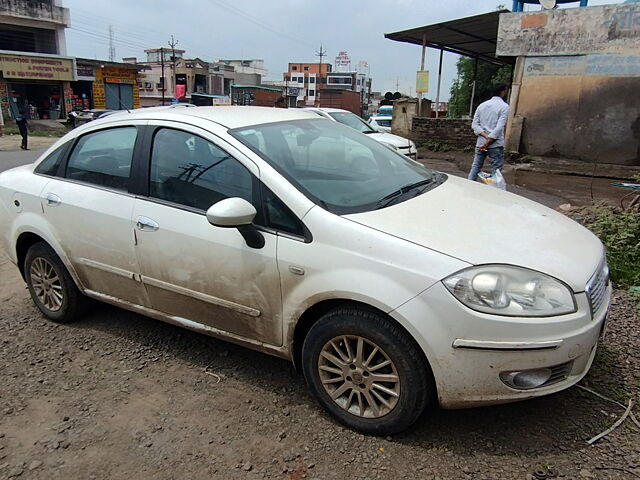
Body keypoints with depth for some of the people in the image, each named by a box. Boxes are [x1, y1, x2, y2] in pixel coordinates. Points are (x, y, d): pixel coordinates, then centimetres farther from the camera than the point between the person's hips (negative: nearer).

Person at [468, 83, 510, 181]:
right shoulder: (504, 106, -6)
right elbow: (499, 128, -15)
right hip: (496, 145, -5)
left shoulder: (482, 105, 11)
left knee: (475, 167, 12)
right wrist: (488, 143, -13)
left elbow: (475, 125, 4)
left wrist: (485, 136, -6)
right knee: (496, 171, -1)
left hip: (480, 143, 6)